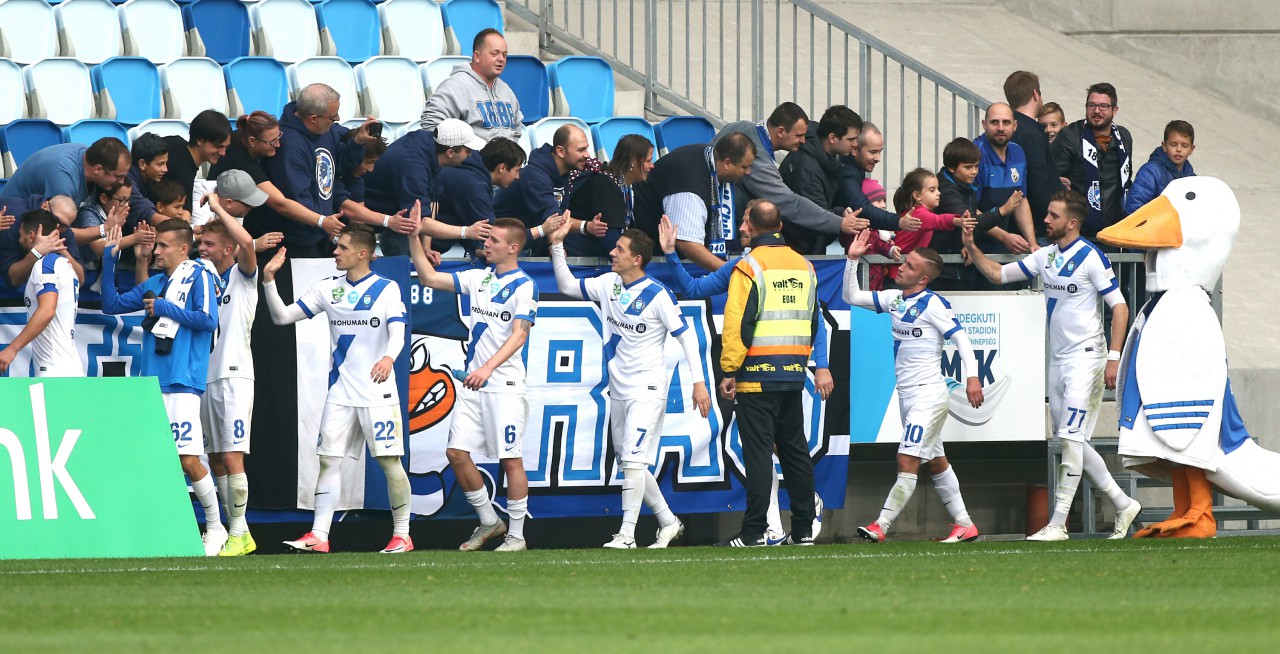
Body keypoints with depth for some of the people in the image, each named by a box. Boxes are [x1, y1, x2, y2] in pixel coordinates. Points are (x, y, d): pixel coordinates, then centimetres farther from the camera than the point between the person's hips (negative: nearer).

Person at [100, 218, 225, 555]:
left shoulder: (199, 276, -1)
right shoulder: (155, 284, 18)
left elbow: (207, 319, -13)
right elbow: (111, 304, 20)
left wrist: (163, 308, -8)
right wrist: (109, 259, 12)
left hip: (182, 384, -7)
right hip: (152, 383, 7)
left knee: (189, 460, -10)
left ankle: (215, 528, 5)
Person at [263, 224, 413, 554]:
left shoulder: (386, 289, -3)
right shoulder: (328, 289, 11)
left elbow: (397, 332, -15)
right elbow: (282, 316, 12)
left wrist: (389, 357, -35)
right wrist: (269, 279, -1)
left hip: (377, 391, -5)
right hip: (340, 391, 5)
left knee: (389, 461, -3)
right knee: (328, 459, -1)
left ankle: (402, 535, 6)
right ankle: (318, 536, -1)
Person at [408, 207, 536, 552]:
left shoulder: (524, 286, -8)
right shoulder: (479, 278, 12)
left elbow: (518, 336, -18)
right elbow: (429, 278, 17)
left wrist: (488, 367, -30)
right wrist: (414, 237, 8)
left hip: (505, 385, -7)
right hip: (473, 382, 7)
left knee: (510, 459, -4)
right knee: (457, 452, 2)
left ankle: (516, 535, 4)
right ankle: (489, 522, 16)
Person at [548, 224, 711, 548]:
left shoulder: (657, 295, -14)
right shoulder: (608, 284, 6)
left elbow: (686, 336, -12)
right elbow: (567, 286, 17)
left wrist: (699, 381, -16)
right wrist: (557, 245, 6)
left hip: (648, 389, -8)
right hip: (619, 389, 8)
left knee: (633, 459, -15)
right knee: (628, 462, 11)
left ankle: (627, 533, -14)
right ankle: (668, 522, 24)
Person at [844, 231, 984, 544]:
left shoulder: (933, 304, -12)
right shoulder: (895, 299, 10)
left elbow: (961, 338, -13)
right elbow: (852, 296, 15)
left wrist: (972, 376, -22)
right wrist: (852, 259, 4)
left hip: (928, 394, -9)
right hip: (907, 395, 9)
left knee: (907, 461, -13)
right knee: (936, 462, 13)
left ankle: (881, 525, -19)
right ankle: (964, 524, 20)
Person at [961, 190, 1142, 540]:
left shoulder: (1091, 257, -11)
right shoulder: (1045, 256, 11)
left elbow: (1119, 307, -11)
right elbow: (998, 274, 18)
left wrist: (1114, 358, -17)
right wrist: (971, 247, 3)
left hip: (1086, 357, -8)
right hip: (1057, 359, 8)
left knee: (1071, 437, -13)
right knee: (1071, 442, 10)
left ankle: (1058, 524, -14)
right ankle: (1123, 505, 21)